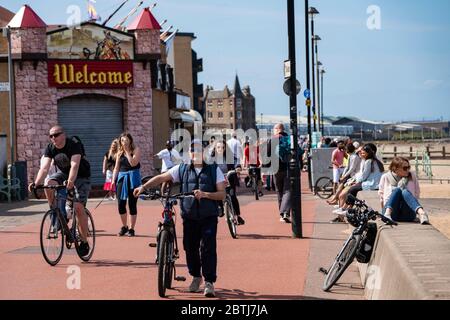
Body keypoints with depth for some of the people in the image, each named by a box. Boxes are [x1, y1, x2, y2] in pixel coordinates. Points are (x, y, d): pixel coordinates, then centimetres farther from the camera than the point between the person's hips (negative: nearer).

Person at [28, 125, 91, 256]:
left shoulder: (74, 146, -27)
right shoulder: (50, 148, -13)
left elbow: (74, 165, -40)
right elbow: (44, 167, -24)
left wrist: (71, 181, -58)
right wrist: (36, 183, -41)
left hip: (81, 176, -5)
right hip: (63, 173, 5)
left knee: (78, 207, -17)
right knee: (49, 184, -28)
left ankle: (84, 242, -5)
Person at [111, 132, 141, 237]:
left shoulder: (136, 150, 0)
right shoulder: (120, 153, 13)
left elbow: (133, 163, -15)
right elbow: (116, 167, 14)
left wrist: (127, 151, -13)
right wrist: (113, 180, 5)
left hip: (133, 178, -4)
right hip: (121, 177, 4)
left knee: (132, 204, -1)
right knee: (121, 204, 0)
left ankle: (131, 229, 7)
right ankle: (124, 226, 18)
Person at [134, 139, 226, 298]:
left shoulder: (214, 169, 1)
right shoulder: (182, 169, 6)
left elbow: (222, 194, -4)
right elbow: (161, 178, 0)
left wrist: (205, 194, -21)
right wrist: (143, 187, -14)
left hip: (209, 217, -2)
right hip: (189, 217, 2)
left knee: (208, 248, -9)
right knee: (190, 248, 7)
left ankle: (209, 282, 0)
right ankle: (196, 277, 29)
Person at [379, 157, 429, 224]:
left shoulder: (412, 176, 14)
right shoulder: (386, 177, 10)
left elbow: (417, 194, 20)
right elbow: (381, 194, 20)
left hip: (407, 215, 1)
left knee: (405, 192, -30)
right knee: (397, 190, -27)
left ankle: (421, 213, -58)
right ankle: (387, 214, -54)